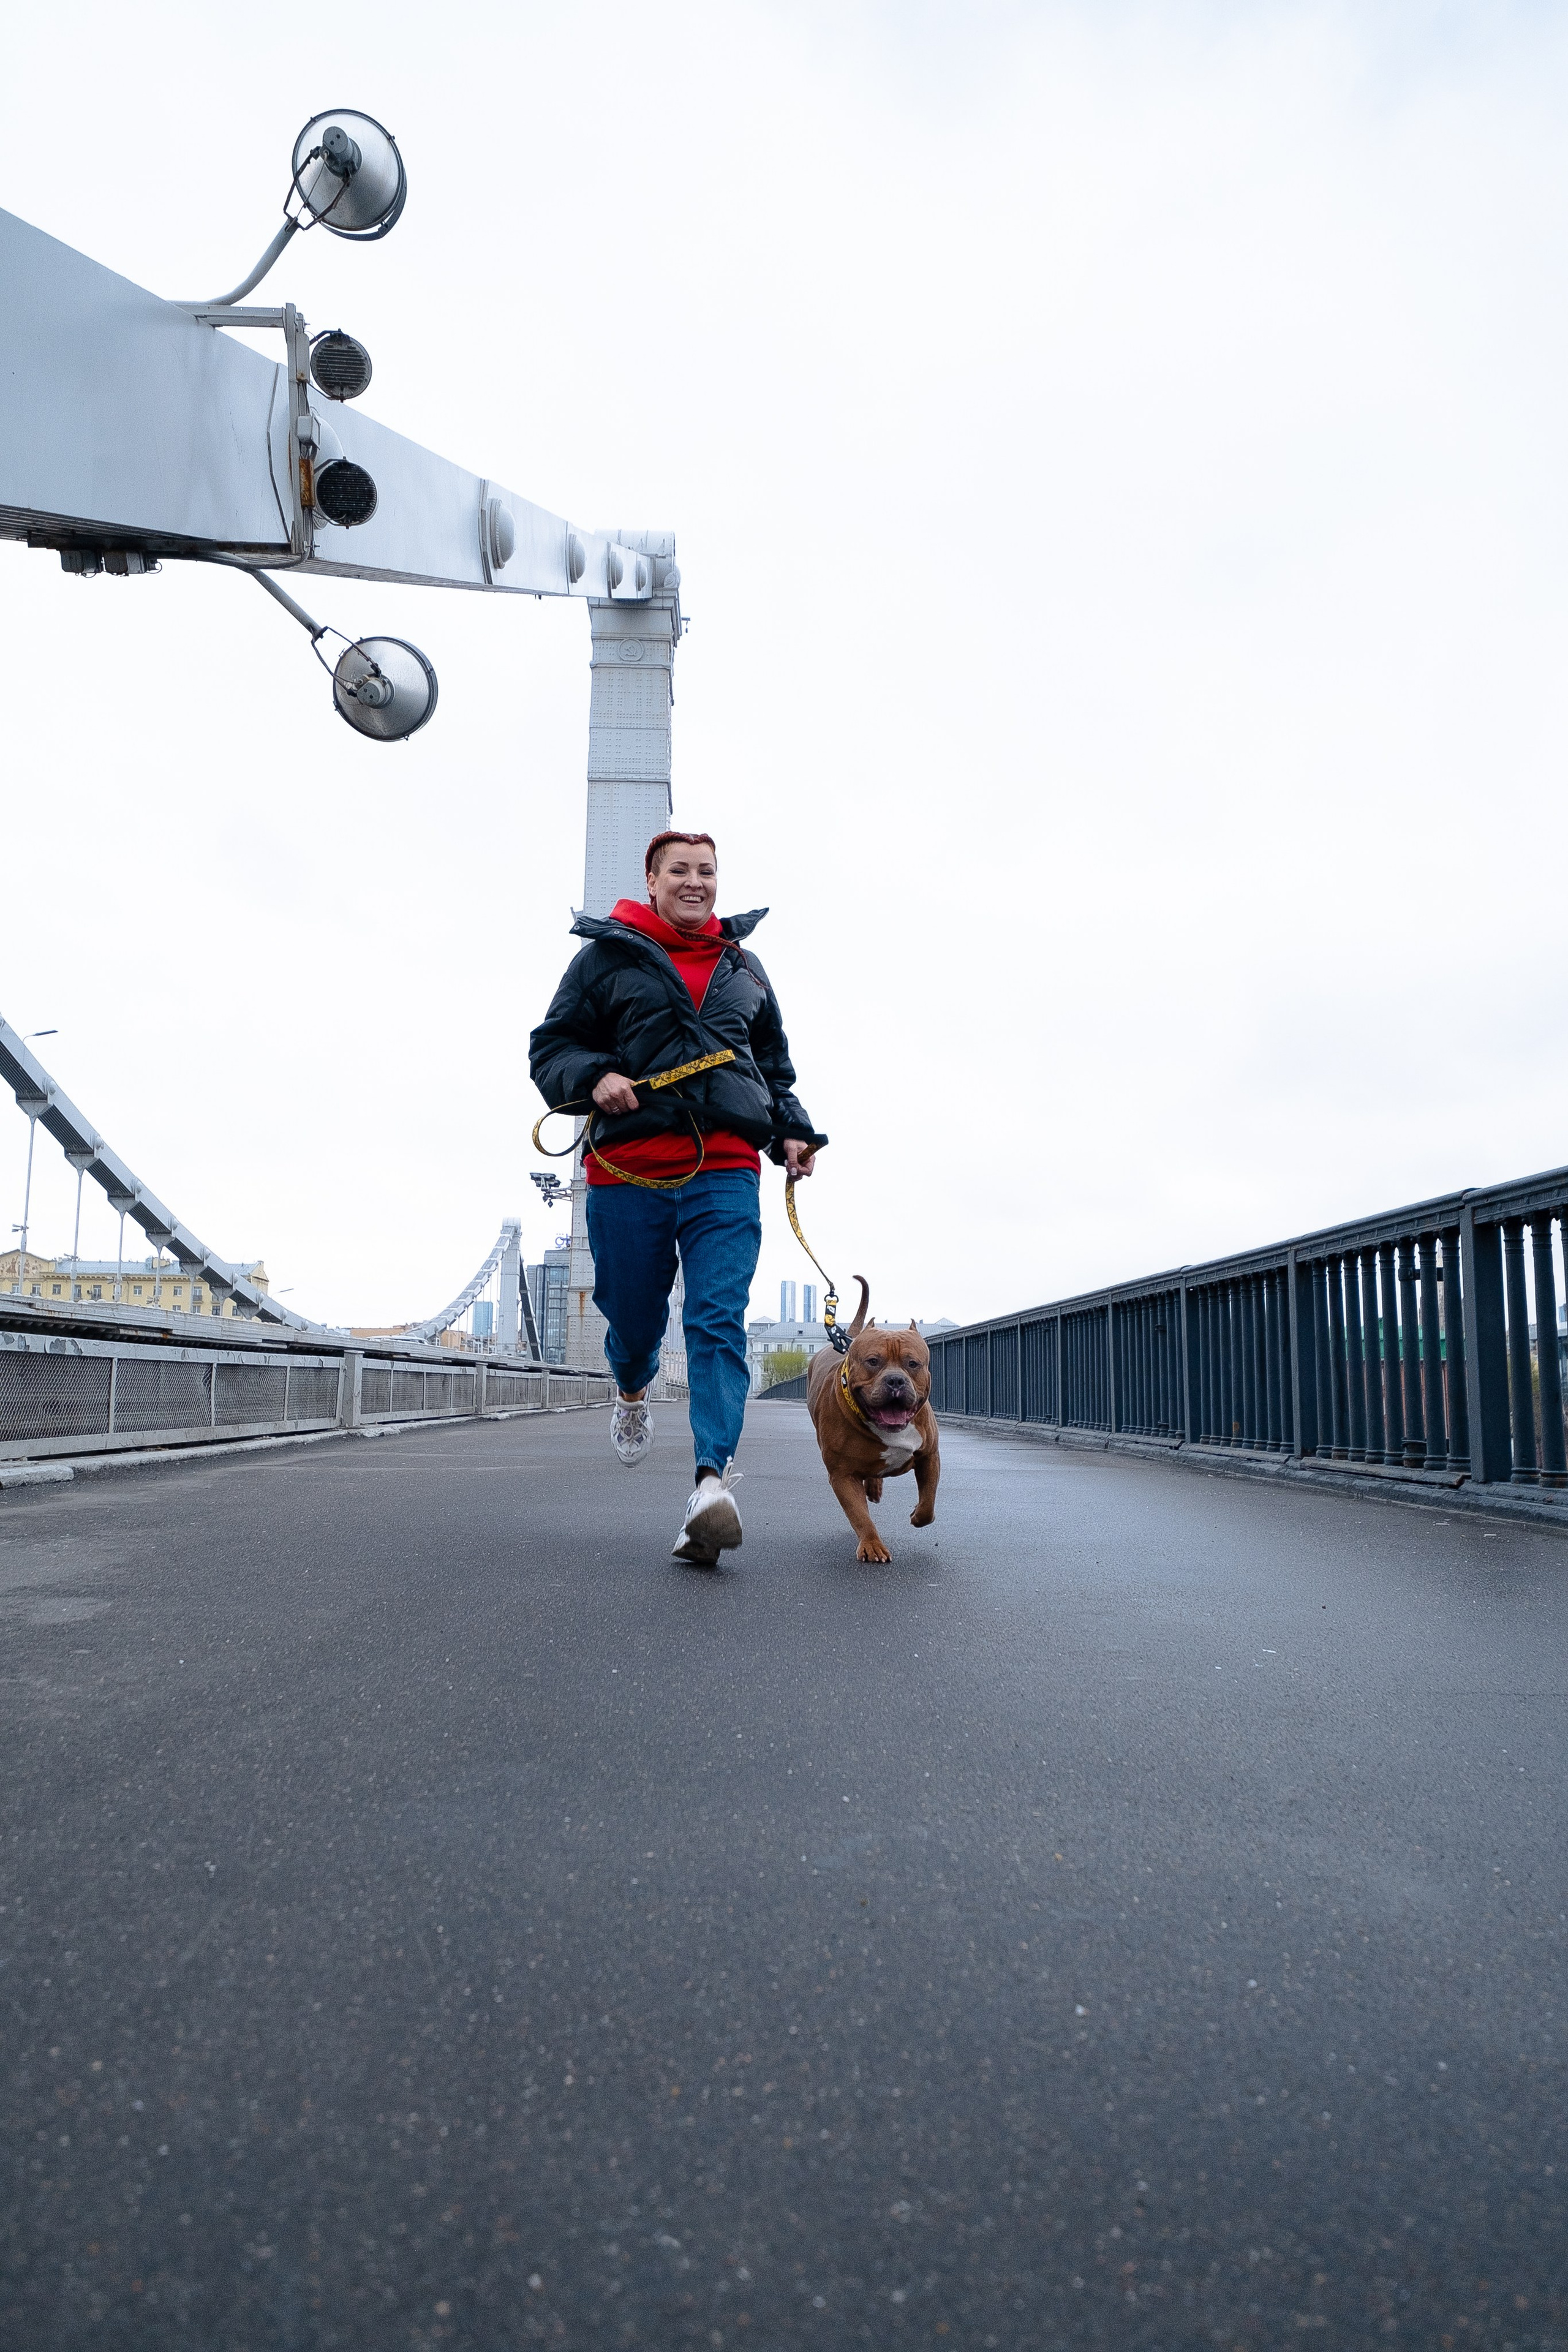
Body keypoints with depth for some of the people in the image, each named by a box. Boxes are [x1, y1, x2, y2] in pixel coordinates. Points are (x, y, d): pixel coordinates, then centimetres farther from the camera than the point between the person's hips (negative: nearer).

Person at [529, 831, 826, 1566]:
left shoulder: (744, 967, 20)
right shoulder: (607, 956, 10)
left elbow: (775, 1064, 29)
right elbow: (550, 1046, 8)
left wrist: (790, 1131, 12)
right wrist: (594, 1076, -14)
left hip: (725, 1169, 1)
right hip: (627, 1168, -1)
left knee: (719, 1322, -15)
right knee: (632, 1315, 10)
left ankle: (713, 1480, -23)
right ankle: (634, 1392, 45)